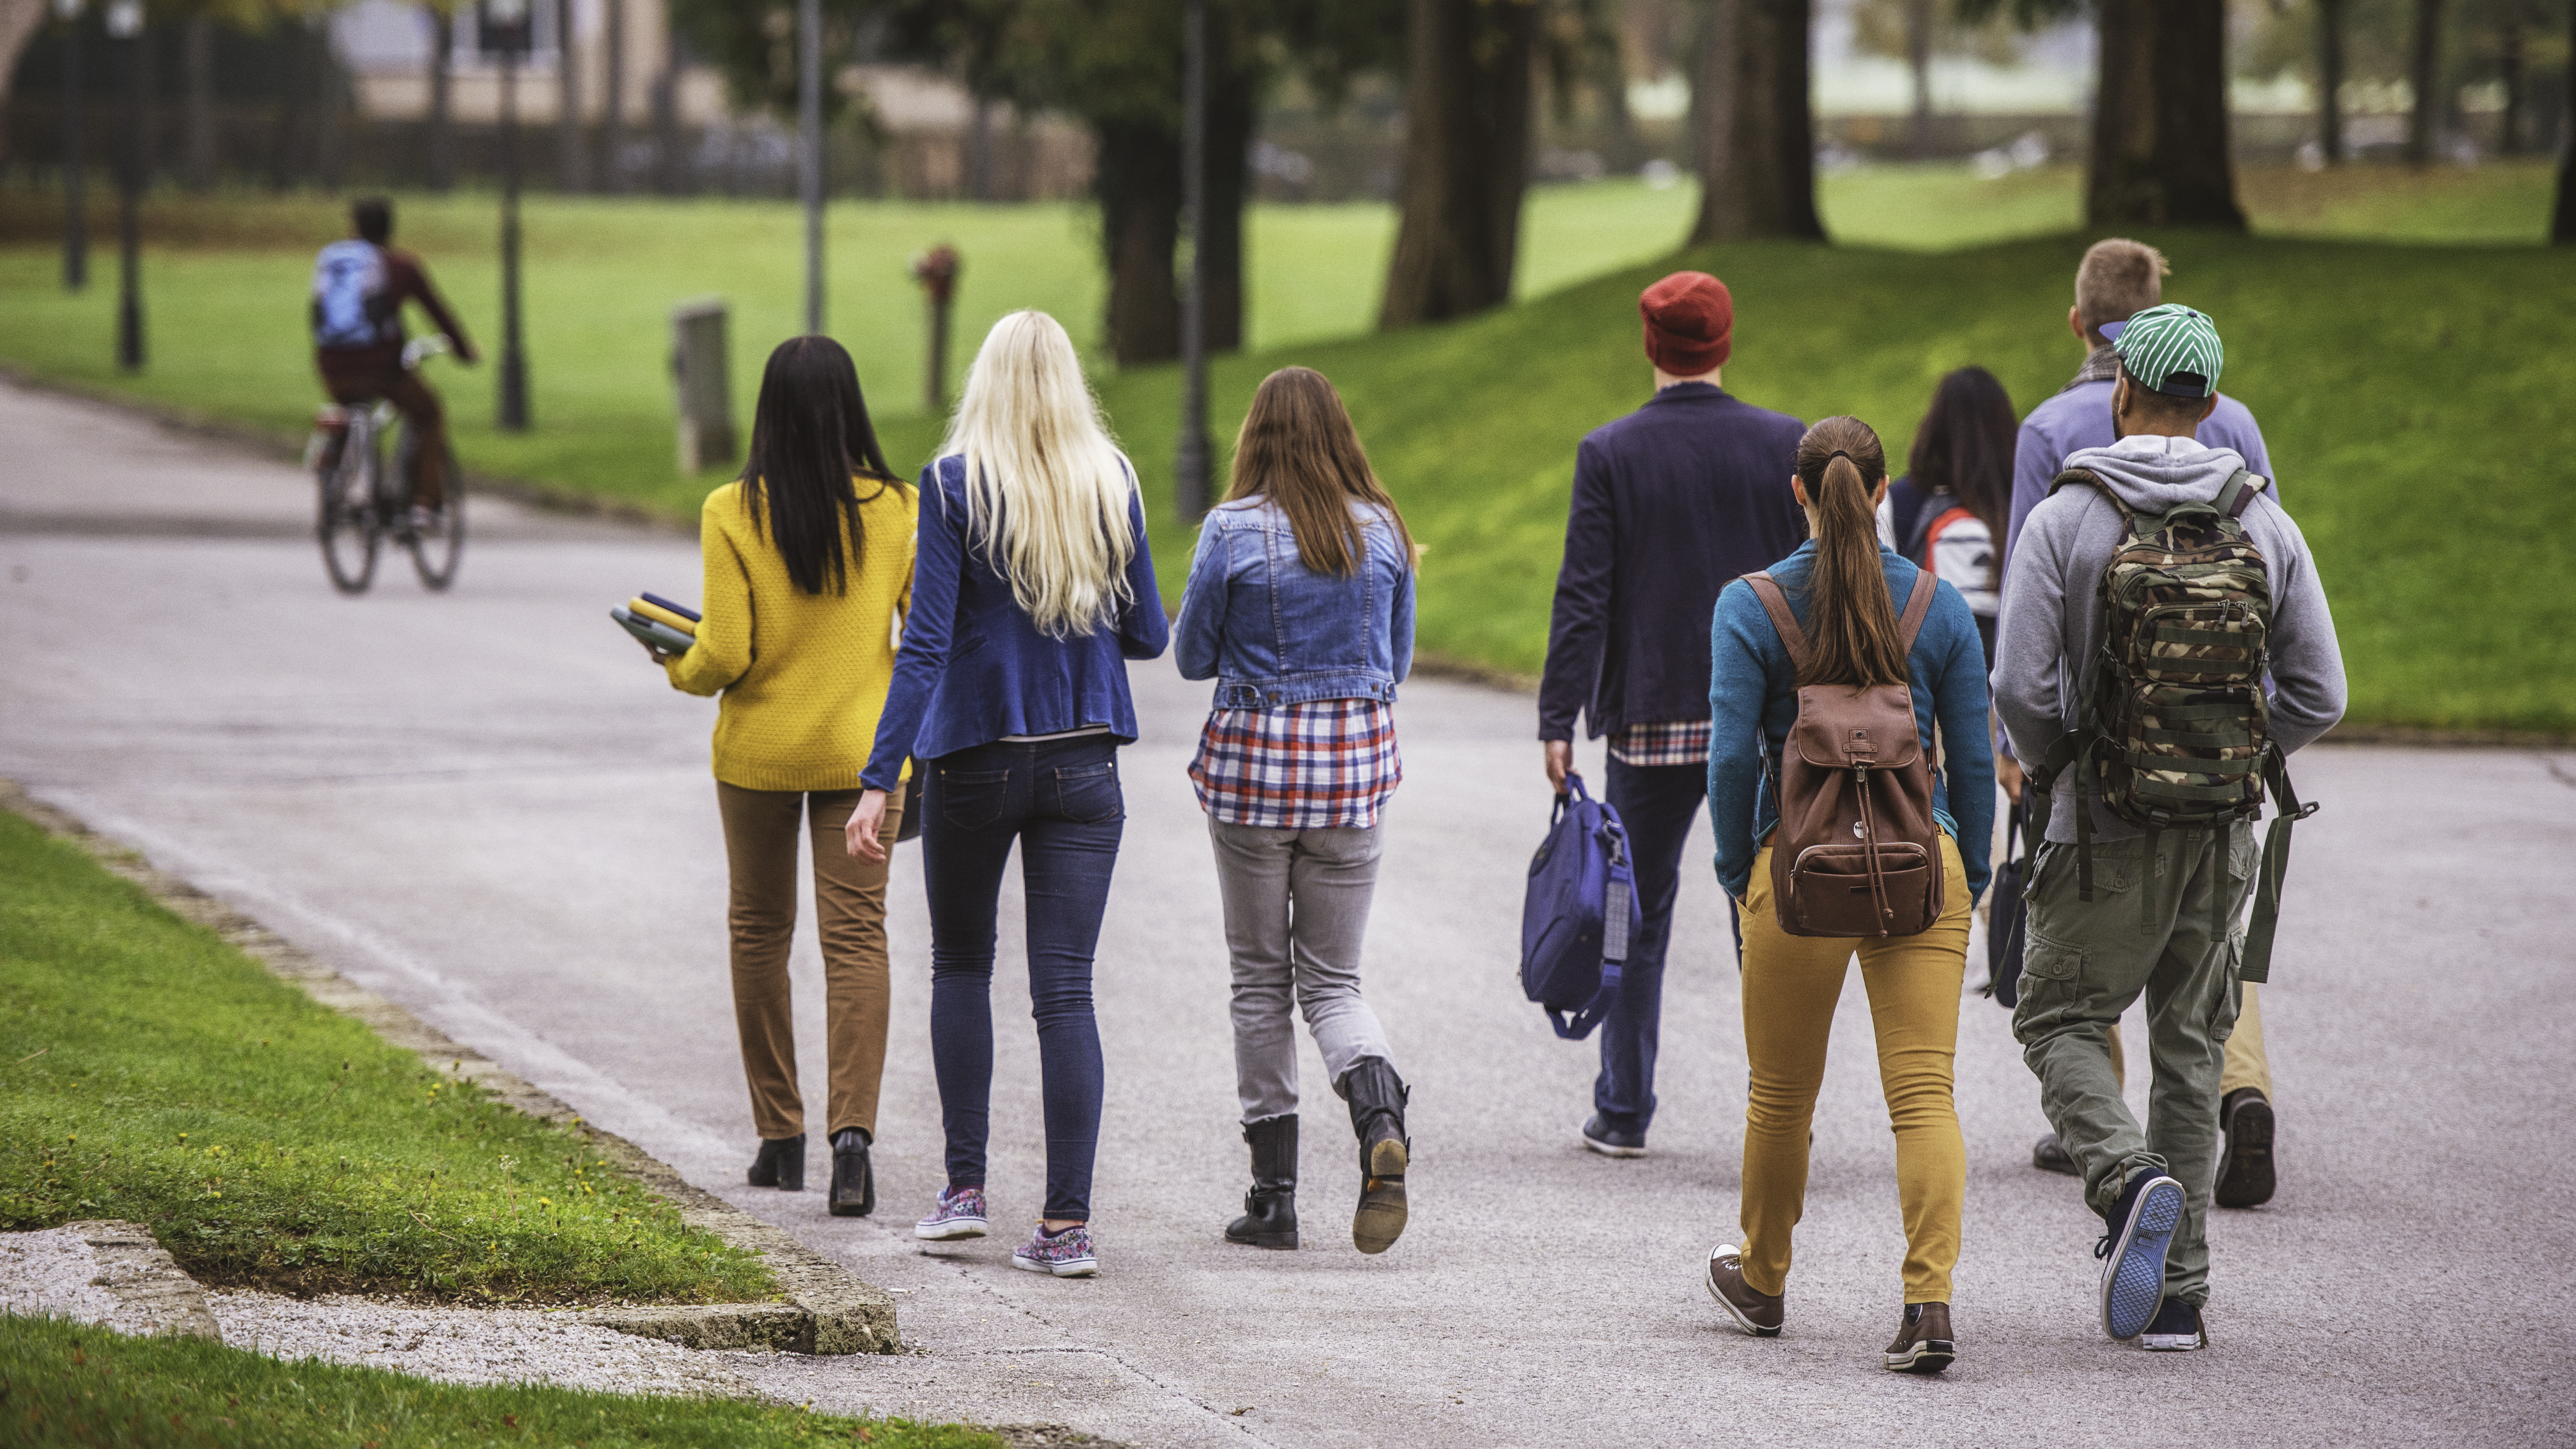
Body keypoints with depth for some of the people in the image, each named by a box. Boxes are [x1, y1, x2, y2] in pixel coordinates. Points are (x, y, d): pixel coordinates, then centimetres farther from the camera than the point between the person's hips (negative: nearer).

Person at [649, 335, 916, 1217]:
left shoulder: (733, 514, -12)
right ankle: (852, 1130, -18)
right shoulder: (897, 509, -7)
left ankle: (780, 1137, 21)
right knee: (856, 936, 0)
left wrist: (679, 669, 7)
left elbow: (725, 656, -14)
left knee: (760, 933, 15)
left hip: (758, 748, 0)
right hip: (860, 749, 0)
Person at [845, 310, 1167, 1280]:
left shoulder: (955, 485, -8)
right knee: (1065, 990, 0)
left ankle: (966, 1185, 13)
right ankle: (1068, 1223, -6)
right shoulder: (1112, 485, 0)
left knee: (960, 966, 18)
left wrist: (880, 779, -13)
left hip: (976, 760, -2)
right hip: (1084, 762, 2)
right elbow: (1148, 635, 7)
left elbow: (927, 641, -13)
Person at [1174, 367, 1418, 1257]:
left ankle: (1274, 1195, 10)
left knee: (1260, 982, 9)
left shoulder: (1233, 530, -9)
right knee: (1332, 981, 8)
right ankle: (1381, 1120, -22)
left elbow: (1192, 657, -1)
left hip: (1253, 759, -3)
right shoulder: (1383, 531, 1)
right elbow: (1397, 662, 10)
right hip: (1354, 760, 3)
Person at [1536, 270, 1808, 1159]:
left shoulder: (1610, 454, -4)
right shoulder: (1785, 445, -1)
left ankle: (1624, 1113, 12)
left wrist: (1559, 720, -5)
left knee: (1637, 915, 9)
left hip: (1651, 718, 0)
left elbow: (1584, 597, -7)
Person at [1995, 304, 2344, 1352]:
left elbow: (2020, 688, -14)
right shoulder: (2263, 526, 2)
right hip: (2222, 833, 3)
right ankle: (2176, 1293, 11)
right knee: (2191, 1047, 13)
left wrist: (2055, 764, 6)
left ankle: (2129, 1176, -20)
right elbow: (2319, 695, -1)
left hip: (2107, 832, -3)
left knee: (2061, 1020, 10)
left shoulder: (2065, 521, -8)